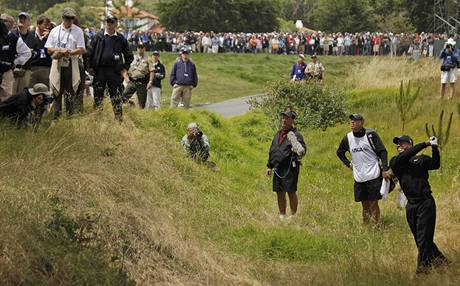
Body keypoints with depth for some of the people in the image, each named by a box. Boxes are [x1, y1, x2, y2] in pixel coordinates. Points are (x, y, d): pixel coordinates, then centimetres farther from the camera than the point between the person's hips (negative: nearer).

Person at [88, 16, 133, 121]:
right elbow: (90, 52, 7)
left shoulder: (121, 39, 6)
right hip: (100, 71, 0)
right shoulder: (98, 36, 5)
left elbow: (129, 56, 13)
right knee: (98, 96, 4)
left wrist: (125, 68, 4)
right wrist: (91, 67, 1)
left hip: (115, 72, 0)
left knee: (116, 97, 1)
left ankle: (119, 118, 4)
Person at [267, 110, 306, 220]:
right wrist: (269, 166, 20)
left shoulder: (295, 134, -4)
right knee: (280, 193, 11)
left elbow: (303, 149, -13)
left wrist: (300, 151, -35)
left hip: (290, 168, -7)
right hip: (278, 168, 7)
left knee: (291, 192, -4)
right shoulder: (278, 134, 18)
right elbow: (272, 151, 23)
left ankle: (293, 216, 4)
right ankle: (282, 215, 21)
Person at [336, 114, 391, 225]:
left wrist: (384, 169, -15)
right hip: (359, 177, 4)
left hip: (373, 175, -4)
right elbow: (340, 152, 23)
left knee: (373, 204, -5)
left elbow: (382, 152, -7)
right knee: (364, 204, 10)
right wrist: (348, 164, 12)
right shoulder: (348, 138, 4)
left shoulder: (371, 134, -8)